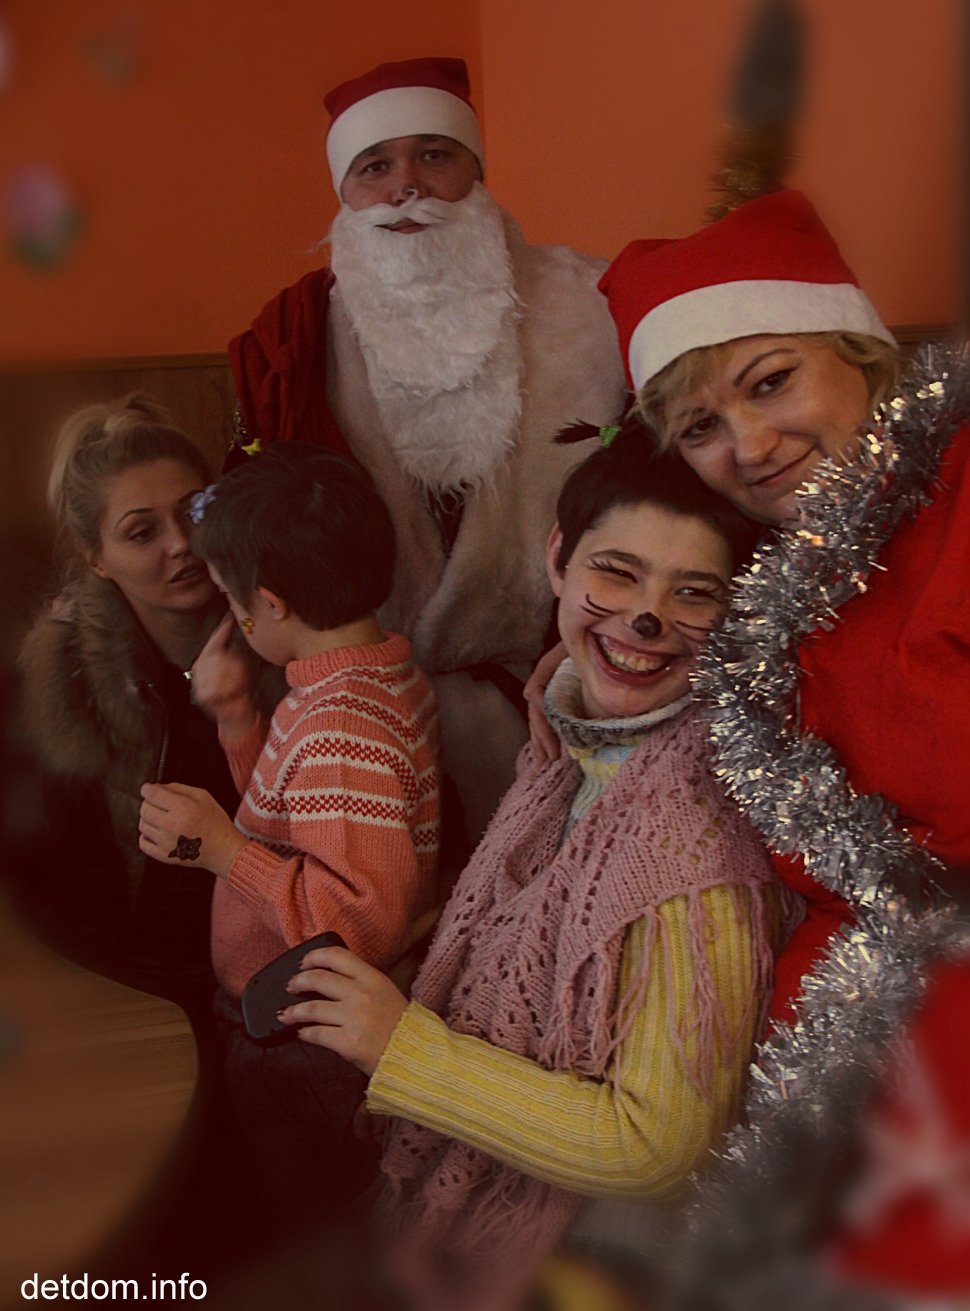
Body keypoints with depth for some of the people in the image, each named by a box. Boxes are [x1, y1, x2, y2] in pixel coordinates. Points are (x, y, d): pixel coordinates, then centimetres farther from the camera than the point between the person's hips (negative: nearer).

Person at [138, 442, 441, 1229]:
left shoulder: (340, 729, -31)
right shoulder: (384, 678, 2)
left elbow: (371, 918, -35)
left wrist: (223, 850, -30)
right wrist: (235, 715, 0)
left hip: (303, 1066, -9)